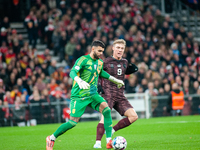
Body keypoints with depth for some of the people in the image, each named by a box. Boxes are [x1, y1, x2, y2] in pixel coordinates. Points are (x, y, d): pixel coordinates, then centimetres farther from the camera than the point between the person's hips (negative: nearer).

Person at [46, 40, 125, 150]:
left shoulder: (100, 62, 11)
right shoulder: (83, 60, -12)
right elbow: (72, 72, -26)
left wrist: (115, 80, 38)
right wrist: (79, 81, -47)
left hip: (92, 94, 6)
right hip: (79, 95, -6)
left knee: (106, 109, -20)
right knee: (73, 122, -8)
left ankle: (109, 141, -19)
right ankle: (51, 138, 15)